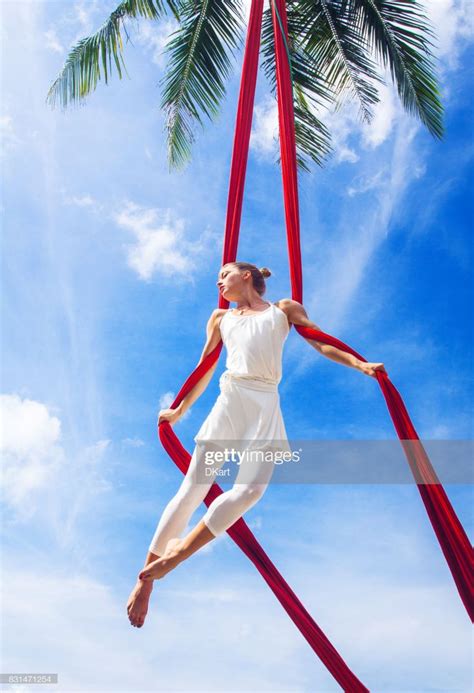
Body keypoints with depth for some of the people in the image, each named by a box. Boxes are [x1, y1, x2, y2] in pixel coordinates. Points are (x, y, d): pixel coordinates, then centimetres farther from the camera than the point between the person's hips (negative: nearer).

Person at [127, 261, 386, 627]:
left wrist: (361, 364, -3)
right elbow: (205, 369, 25)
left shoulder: (284, 309, 18)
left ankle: (175, 555, -10)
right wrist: (179, 411, 26)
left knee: (251, 488, -21)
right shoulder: (221, 317, 22)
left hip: (266, 406, -1)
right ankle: (146, 578, 3)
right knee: (193, 487, -5)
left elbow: (322, 343, 11)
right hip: (231, 399, 1)